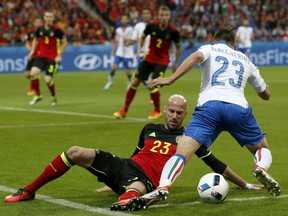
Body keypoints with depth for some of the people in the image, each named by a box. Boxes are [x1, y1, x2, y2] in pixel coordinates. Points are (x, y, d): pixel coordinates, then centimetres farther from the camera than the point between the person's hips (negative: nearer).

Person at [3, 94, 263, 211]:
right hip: (123, 166, 5)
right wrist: (112, 181, 41)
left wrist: (245, 185, 14)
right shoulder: (150, 129, 21)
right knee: (75, 153, -12)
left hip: (145, 180, -5)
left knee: (135, 190, -45)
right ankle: (29, 191, -3)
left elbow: (215, 164, 13)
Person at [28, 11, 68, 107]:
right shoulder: (40, 29, 2)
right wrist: (32, 51, 6)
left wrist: (59, 55, -6)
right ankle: (37, 95, 1)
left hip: (52, 58, -3)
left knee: (48, 80, -10)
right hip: (41, 56, 3)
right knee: (33, 73, -19)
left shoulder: (57, 30, -8)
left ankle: (53, 97, 21)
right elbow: (35, 40, 20)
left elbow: (64, 42, 1)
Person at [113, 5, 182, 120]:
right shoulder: (151, 25, -11)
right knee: (135, 82, 3)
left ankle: (157, 111, 7)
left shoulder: (173, 31, -16)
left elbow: (179, 47, 0)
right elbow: (142, 37, 8)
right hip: (149, 58, 3)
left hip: (162, 61, -3)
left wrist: (175, 63, 2)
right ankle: (124, 110, 18)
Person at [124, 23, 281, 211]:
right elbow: (266, 95, 39)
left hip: (209, 105, -2)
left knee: (181, 152, -9)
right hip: (239, 107, 2)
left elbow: (197, 56, -4)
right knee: (263, 150, 24)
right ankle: (261, 168, -11)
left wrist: (170, 80, -10)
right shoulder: (246, 60, 31)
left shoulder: (210, 48, 23)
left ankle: (162, 188, -36)